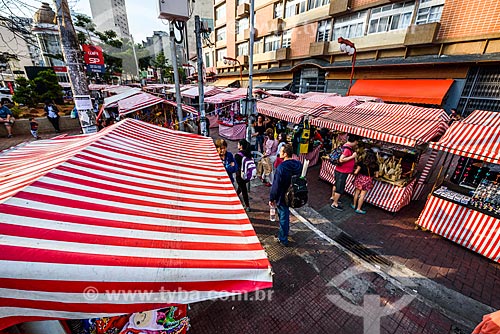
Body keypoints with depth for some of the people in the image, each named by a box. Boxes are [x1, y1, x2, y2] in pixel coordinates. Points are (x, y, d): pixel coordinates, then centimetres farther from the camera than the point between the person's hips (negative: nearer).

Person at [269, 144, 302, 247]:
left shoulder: (282, 167, -28)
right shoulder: (298, 164, -5)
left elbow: (276, 185, -23)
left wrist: (272, 198, -11)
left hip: (283, 196, -7)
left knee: (283, 217, 9)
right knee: (286, 214, 26)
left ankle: (283, 239, 26)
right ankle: (284, 232, 46)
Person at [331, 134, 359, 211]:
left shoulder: (348, 146, 5)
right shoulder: (347, 149, -24)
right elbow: (341, 160, -30)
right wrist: (352, 156, -25)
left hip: (340, 170, 10)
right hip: (342, 172, -10)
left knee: (336, 184, 25)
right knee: (340, 188, 1)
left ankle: (333, 197, 44)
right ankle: (335, 204, 12)